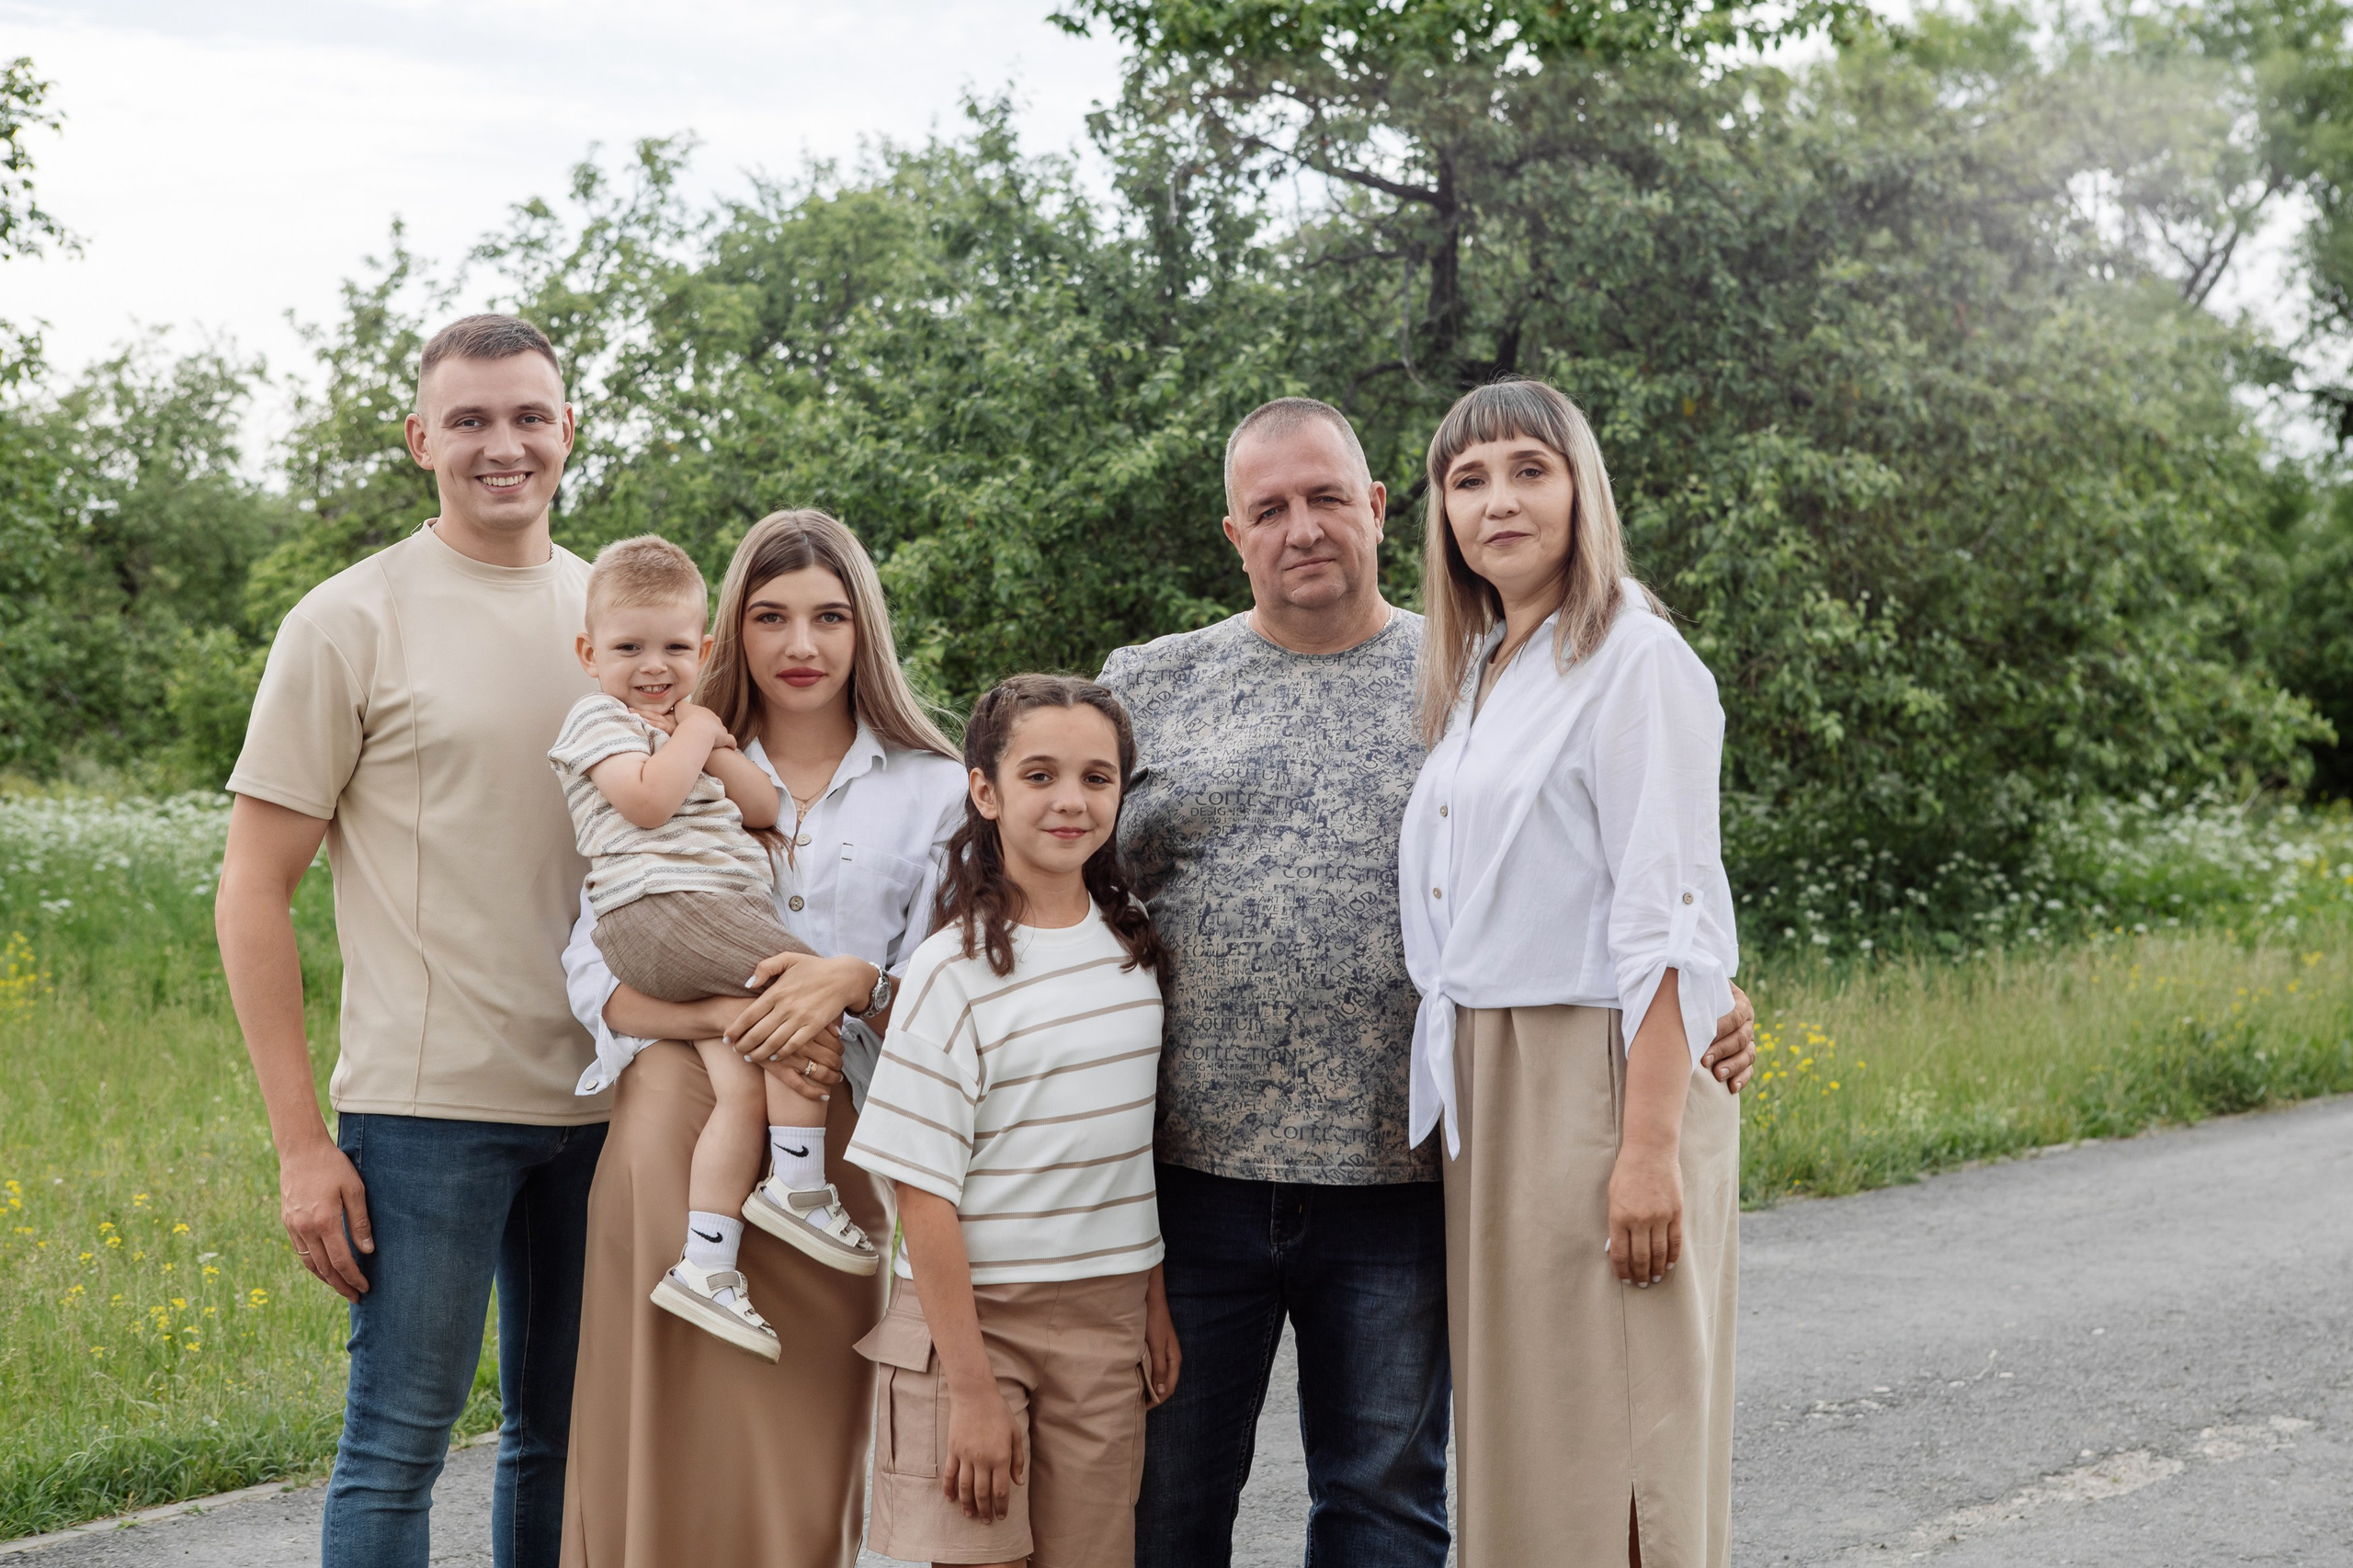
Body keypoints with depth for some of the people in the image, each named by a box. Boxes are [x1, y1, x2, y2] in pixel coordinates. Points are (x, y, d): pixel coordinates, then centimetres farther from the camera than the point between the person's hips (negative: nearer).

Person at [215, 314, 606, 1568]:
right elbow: (253, 886, -4)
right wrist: (300, 1141, -9)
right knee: (396, 1446, -1)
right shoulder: (349, 624, -4)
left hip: (600, 1101, 5)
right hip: (428, 1102, -5)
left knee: (566, 1438, 13)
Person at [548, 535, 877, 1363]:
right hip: (660, 912, -8)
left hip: (717, 912, 8)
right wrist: (695, 737, 0)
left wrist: (716, 747, 8)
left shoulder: (686, 727, 29)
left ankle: (703, 1264, -6)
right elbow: (646, 800, -14)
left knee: (743, 1086, -6)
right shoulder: (598, 718, 4)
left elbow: (766, 811, 20)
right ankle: (796, 1185, -13)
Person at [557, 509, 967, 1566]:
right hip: (679, 1137, 1)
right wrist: (729, 1016, -14)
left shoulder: (934, 791, 8)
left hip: (839, 1153, 0)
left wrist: (859, 982, -16)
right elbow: (592, 974, 3)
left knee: (802, 1468, 2)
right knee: (668, 1462, 1)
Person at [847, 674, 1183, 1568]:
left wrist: (1155, 1304, 10)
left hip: (1106, 1323, 5)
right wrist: (971, 1388, -15)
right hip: (977, 1311, -4)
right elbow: (924, 1195, -13)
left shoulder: (1133, 944, 6)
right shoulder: (955, 972, -11)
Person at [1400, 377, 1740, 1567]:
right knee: (1514, 1441, 11)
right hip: (1488, 1092, 8)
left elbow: (1663, 923, -16)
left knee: (1605, 1448, -4)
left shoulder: (1633, 662, -9)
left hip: (1600, 1081, -8)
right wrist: (1457, 1101, 12)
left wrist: (1649, 1149, -22)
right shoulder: (1475, 675, 17)